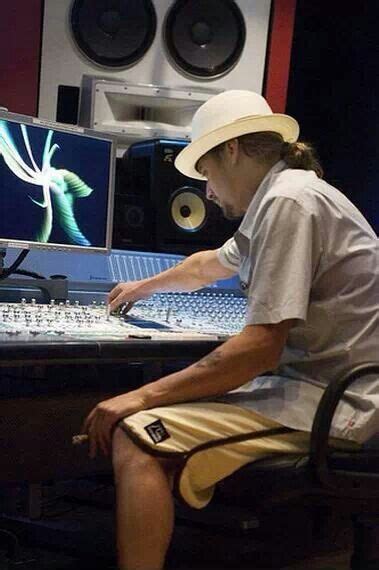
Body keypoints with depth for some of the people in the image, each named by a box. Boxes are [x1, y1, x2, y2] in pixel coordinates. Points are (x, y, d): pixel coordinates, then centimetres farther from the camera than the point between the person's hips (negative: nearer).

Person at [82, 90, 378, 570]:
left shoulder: (288, 201, -15)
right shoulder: (281, 197, 17)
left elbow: (261, 348, -22)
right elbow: (210, 265, 35)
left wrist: (144, 396, -17)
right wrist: (145, 287, 50)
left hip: (324, 402, -11)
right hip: (307, 380, 11)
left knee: (135, 438, -21)